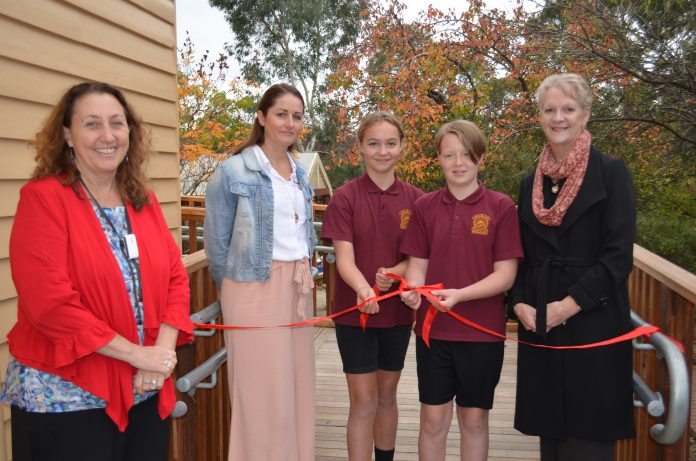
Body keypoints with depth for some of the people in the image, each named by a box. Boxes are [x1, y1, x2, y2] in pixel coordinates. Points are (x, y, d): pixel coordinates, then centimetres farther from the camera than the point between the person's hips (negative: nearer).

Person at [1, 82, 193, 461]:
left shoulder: (144, 201, 7)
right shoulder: (42, 198, -11)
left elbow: (175, 277, 5)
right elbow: (49, 302, -19)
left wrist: (163, 350, -10)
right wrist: (136, 353, -17)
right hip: (64, 397, -5)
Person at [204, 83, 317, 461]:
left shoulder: (299, 172, 12)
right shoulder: (233, 170, -9)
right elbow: (216, 240, -3)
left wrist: (301, 276, 16)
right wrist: (230, 286, 4)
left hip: (298, 286, 7)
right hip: (255, 286, -6)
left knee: (297, 382, 13)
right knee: (262, 386, 0)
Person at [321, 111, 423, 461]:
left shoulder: (414, 199, -1)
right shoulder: (345, 197, -8)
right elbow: (344, 258, -14)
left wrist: (393, 272, -21)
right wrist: (363, 289, -34)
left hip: (397, 311, 3)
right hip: (354, 311, -3)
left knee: (387, 396, 18)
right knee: (363, 402, 1)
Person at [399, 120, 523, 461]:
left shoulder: (501, 206, -5)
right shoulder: (425, 206, 3)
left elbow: (505, 275, -8)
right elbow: (417, 263, 5)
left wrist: (459, 295, -22)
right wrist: (412, 289, -17)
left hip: (482, 330, -1)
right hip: (433, 328, 2)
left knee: (474, 419, 13)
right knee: (433, 419, 9)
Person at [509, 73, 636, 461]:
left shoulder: (611, 173, -3)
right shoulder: (532, 181, 11)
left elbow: (619, 255, -10)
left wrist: (570, 305, -16)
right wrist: (519, 302, -3)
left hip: (593, 321, -4)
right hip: (539, 325, 5)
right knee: (549, 429, 11)